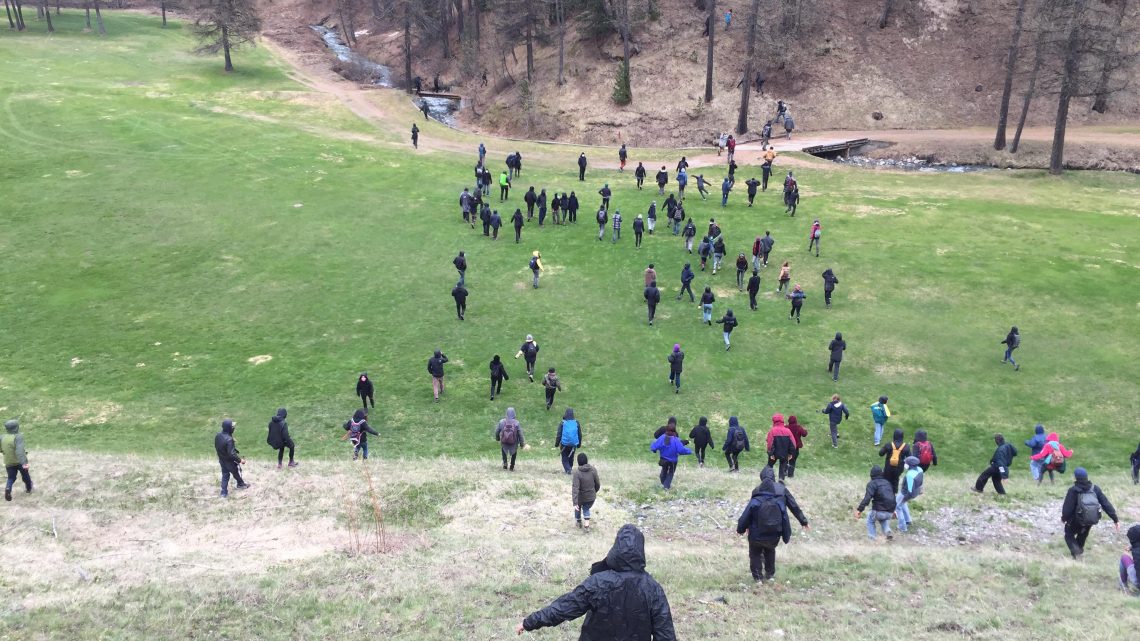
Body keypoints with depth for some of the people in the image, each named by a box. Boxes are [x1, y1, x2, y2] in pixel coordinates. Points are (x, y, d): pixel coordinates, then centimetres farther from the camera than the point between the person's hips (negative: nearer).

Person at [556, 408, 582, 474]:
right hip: (573, 444, 2)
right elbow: (580, 435, 5)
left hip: (564, 444, -2)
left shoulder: (562, 423, -12)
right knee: (571, 457, 21)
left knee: (565, 458, 9)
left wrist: (557, 443, 3)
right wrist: (579, 444, 16)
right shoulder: (576, 423, -4)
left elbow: (559, 434, -8)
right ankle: (569, 468, 32)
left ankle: (568, 469, -10)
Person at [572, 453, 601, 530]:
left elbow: (575, 488, -29)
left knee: (578, 509, 28)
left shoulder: (577, 472, -25)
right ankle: (586, 526, 17)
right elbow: (597, 484, -5)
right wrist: (595, 492, 17)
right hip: (591, 497, 2)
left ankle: (579, 523, 46)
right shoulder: (593, 470, -15)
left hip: (581, 497, -2)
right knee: (586, 509, 28)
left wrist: (575, 503, -30)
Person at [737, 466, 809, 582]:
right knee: (770, 551, 29)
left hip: (757, 534, -2)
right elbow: (794, 506, 4)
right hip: (774, 533, 2)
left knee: (755, 553, 20)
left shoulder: (757, 492, -5)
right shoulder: (782, 490, -1)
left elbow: (748, 512, -5)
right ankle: (770, 573, 33)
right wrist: (803, 521, 14)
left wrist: (741, 528, 2)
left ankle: (757, 576, 18)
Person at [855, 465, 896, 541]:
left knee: (870, 520, 24)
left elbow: (867, 498, -19)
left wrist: (859, 509, -24)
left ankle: (872, 539, 14)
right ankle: (887, 531, 9)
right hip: (890, 512, 5)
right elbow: (893, 497, 29)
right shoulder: (887, 483, 17)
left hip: (879, 511, -5)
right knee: (883, 519, 36)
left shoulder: (872, 484, -4)